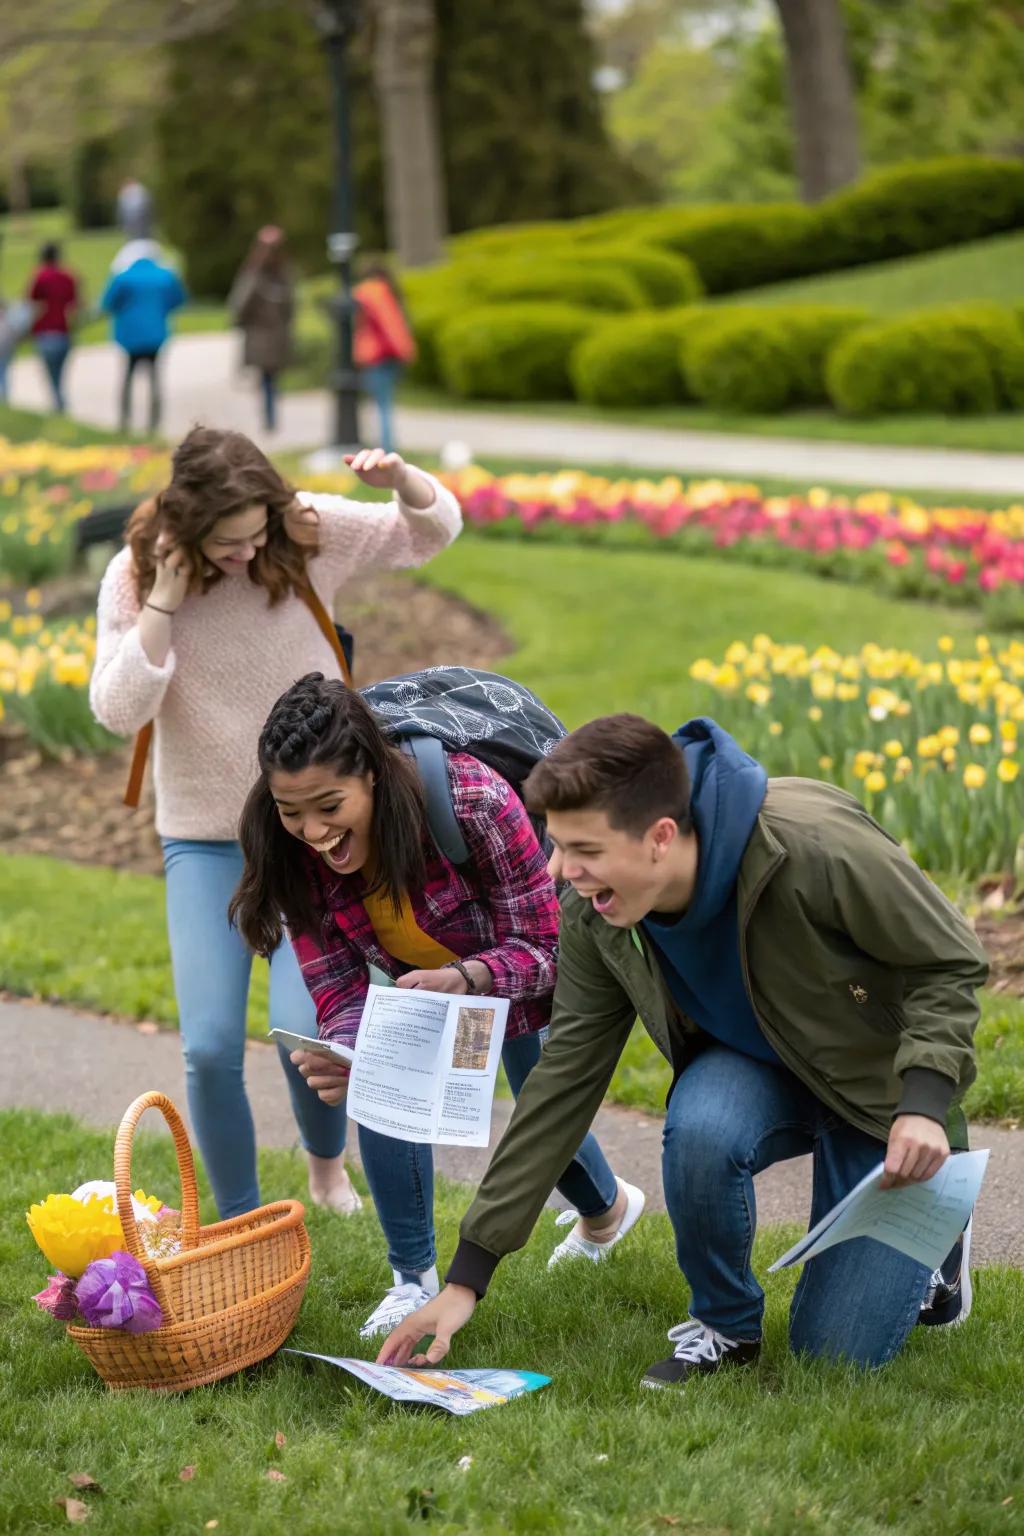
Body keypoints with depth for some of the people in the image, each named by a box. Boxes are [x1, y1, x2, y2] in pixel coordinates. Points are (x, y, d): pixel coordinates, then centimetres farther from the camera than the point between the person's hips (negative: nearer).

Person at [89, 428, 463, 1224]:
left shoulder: (310, 534, -10)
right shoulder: (135, 576, -10)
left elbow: (435, 531, 1)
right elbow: (119, 712, -17)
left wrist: (402, 477, -21)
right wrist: (162, 604, -25)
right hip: (204, 837, 1)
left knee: (307, 1025, -15)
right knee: (211, 1047, -7)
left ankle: (327, 1160, 20)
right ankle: (239, 1221, 16)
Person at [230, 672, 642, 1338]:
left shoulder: (474, 799, -44)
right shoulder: (294, 854, -29)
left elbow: (544, 950, -34)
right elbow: (341, 989, -25)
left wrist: (465, 978, -55)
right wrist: (343, 1057, -49)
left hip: (525, 968, -3)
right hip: (424, 976, 3)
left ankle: (609, 1205, 47)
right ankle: (415, 1280, 2)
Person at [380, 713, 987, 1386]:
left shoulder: (814, 847, -35)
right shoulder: (595, 916, -18)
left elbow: (952, 963, -20)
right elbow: (564, 1080, -11)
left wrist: (925, 1103, -36)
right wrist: (467, 1274, -12)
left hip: (884, 1086, -3)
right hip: (756, 1068, 4)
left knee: (836, 1353, -9)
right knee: (700, 1129, -34)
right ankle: (724, 1324, -5)